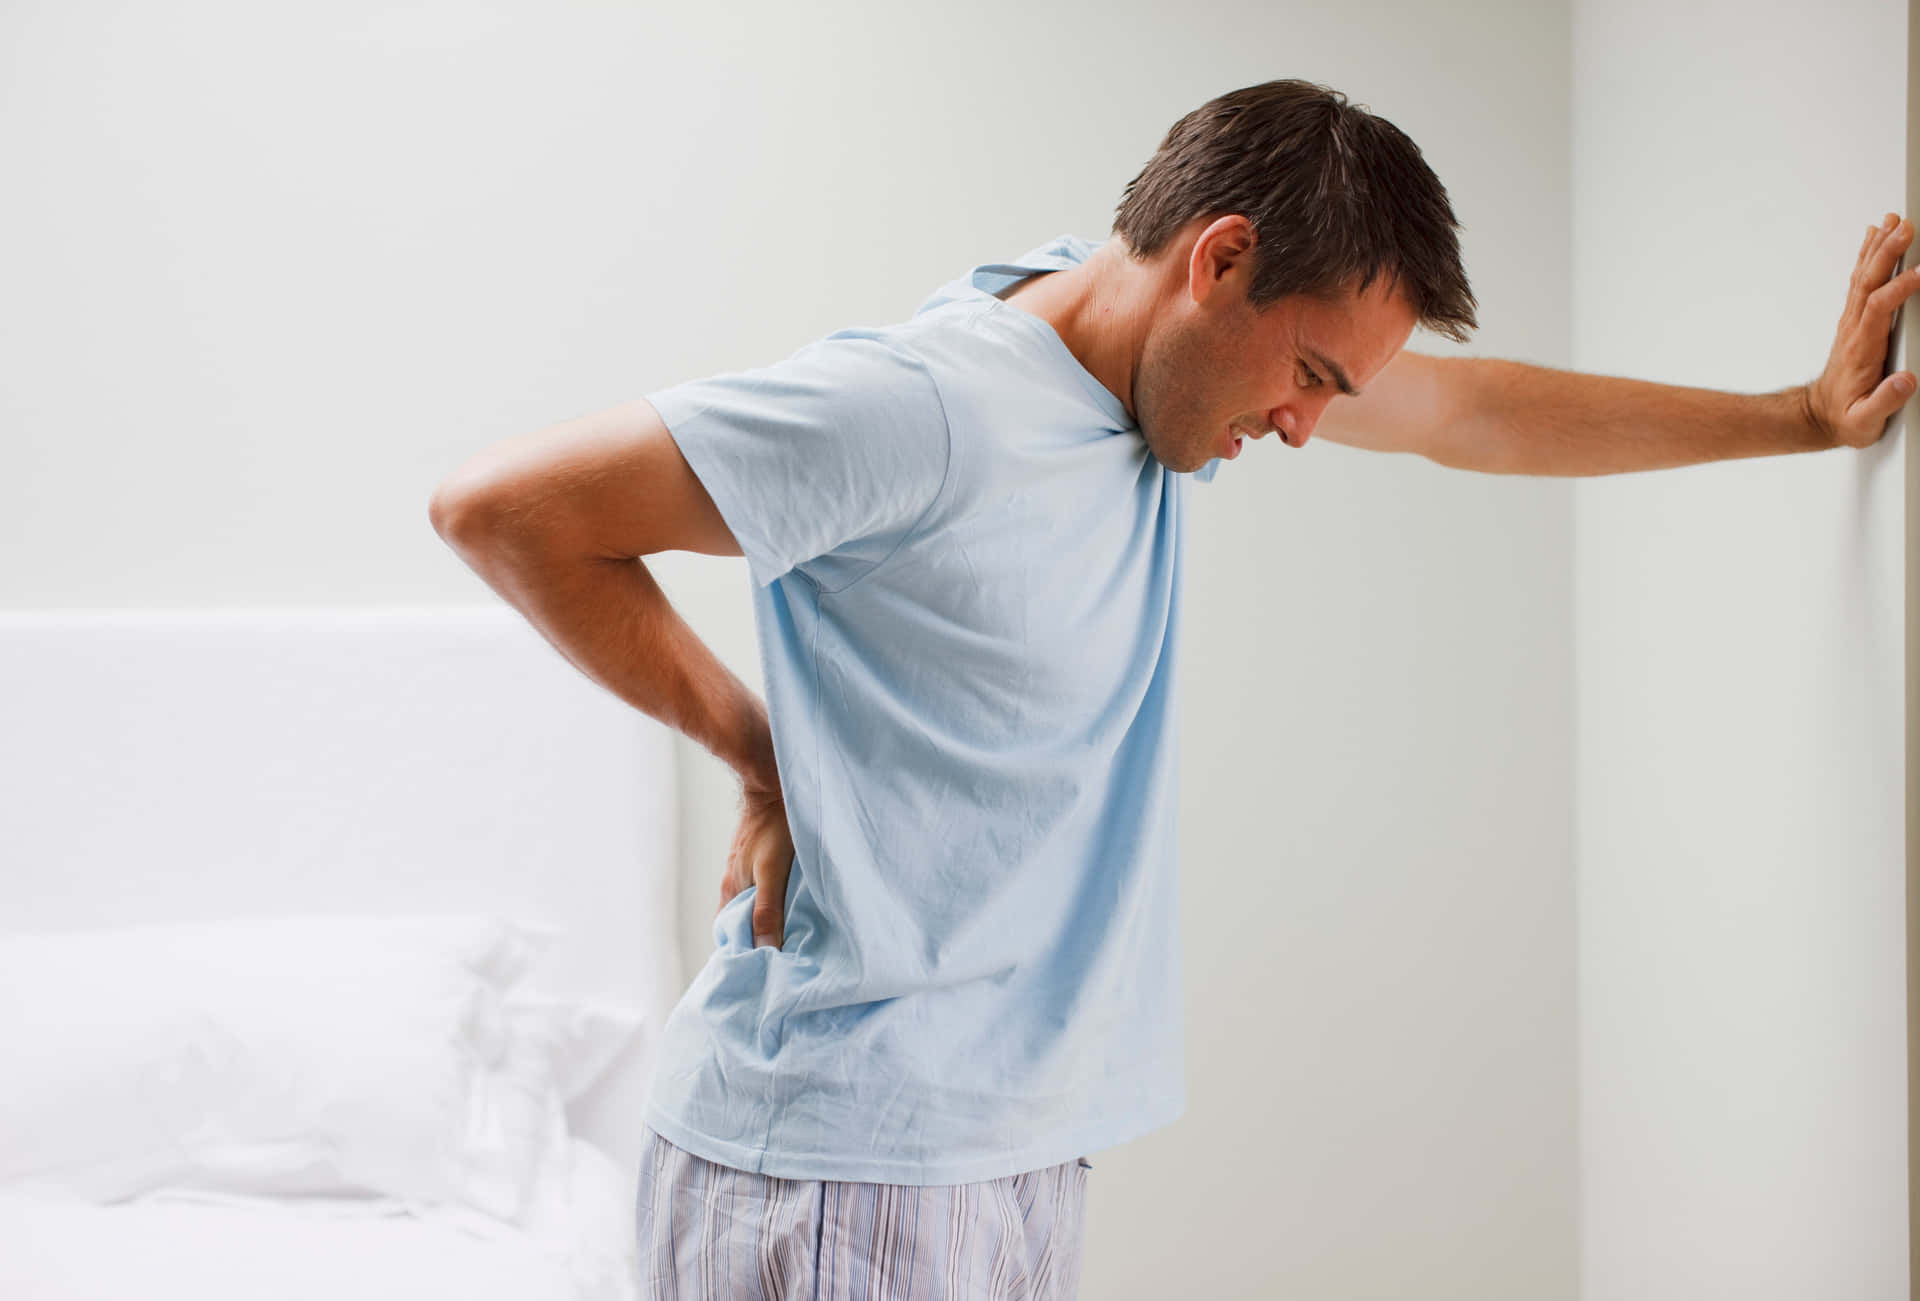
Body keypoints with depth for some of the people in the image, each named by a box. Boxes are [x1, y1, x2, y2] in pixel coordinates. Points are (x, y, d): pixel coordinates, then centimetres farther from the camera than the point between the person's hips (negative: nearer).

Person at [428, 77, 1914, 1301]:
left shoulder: (1161, 365, 8)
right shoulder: (917, 409, -19)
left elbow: (1473, 410, 21)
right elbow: (500, 507, -17)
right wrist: (758, 749, -11)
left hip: (1023, 1150, 8)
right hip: (844, 1170, -8)